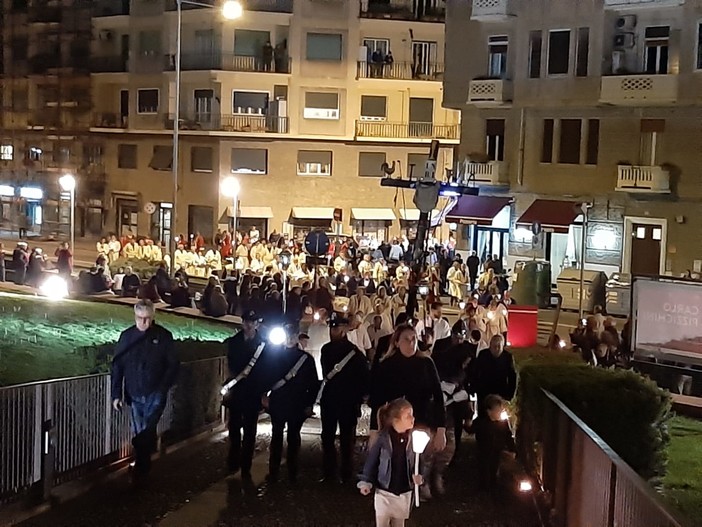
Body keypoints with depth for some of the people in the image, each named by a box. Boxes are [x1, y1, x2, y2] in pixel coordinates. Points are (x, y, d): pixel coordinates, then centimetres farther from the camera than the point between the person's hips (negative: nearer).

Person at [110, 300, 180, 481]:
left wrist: (163, 387, -14)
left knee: (147, 431, -13)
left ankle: (140, 469, -6)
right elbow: (117, 366, 3)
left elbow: (173, 364, -2)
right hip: (135, 395, 3)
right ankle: (144, 466, 25)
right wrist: (116, 394, -1)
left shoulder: (163, 336, -5)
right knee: (139, 434, 11)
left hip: (155, 394, -3)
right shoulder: (127, 336, 1)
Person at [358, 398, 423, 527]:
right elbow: (371, 461, -7)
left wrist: (417, 477, -16)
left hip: (404, 493, 3)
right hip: (384, 491, -3)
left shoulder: (411, 439, -8)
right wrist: (365, 482, -11)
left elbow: (415, 463, 2)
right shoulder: (383, 439, -16)